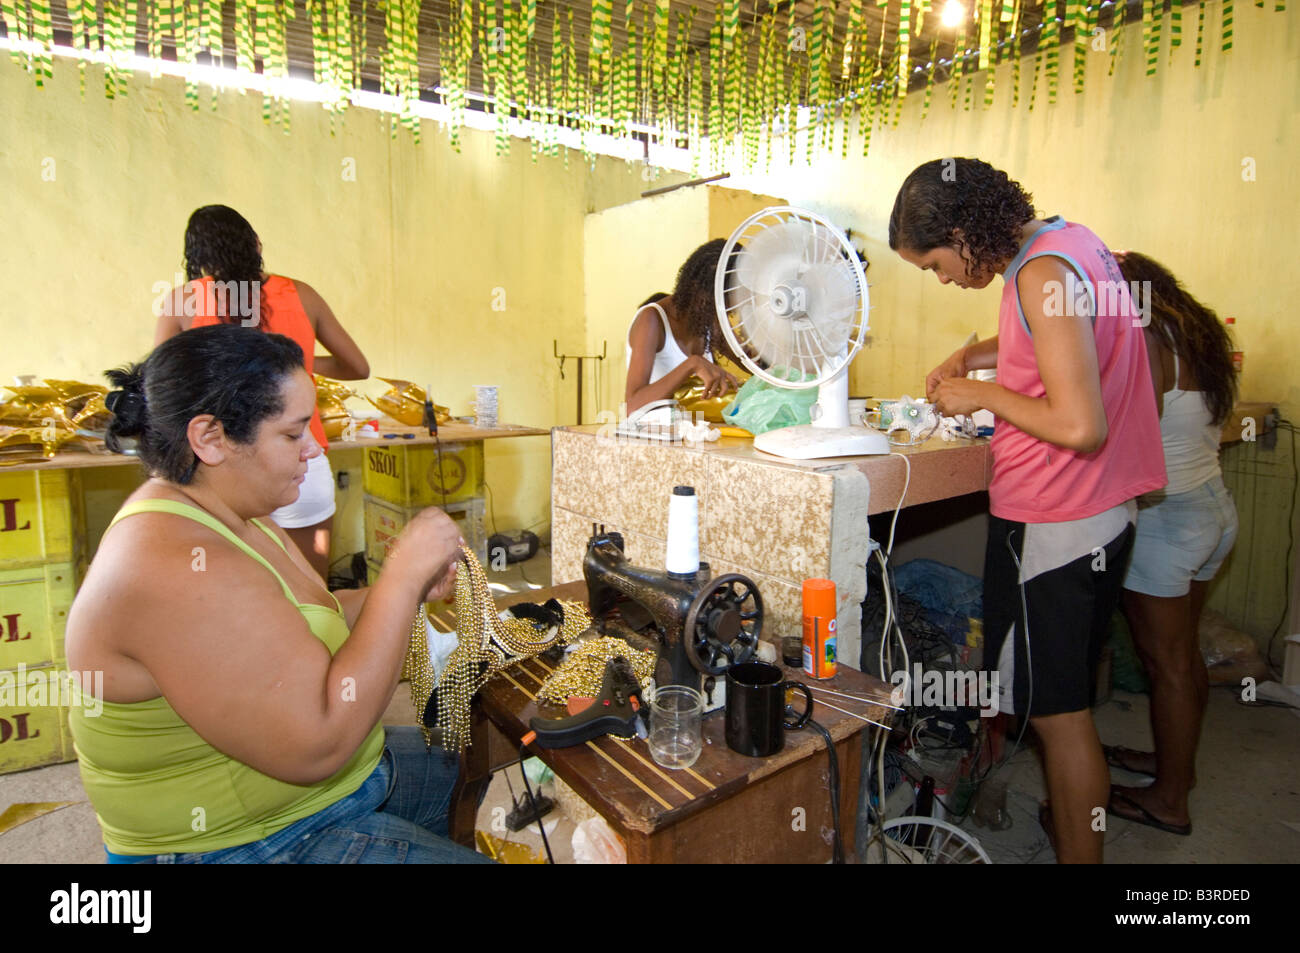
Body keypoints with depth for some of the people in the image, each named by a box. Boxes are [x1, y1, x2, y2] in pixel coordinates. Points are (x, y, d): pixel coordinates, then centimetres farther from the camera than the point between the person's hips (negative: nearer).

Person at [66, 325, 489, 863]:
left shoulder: (226, 513, 1)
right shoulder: (175, 568, -31)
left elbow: (293, 627, 9)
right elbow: (318, 745, -32)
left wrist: (398, 592, -7)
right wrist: (402, 576, -28)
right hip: (251, 842, -9)